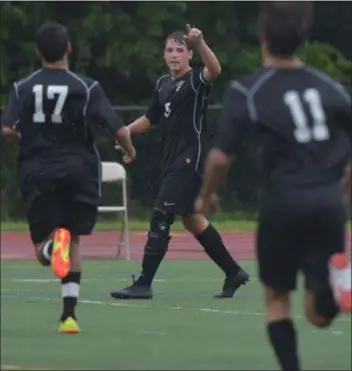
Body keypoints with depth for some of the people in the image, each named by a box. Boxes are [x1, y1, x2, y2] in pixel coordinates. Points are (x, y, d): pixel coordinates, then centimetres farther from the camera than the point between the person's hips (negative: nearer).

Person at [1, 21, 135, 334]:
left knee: (43, 252, 7)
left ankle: (52, 243, -32)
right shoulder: (86, 88, -4)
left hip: (37, 172, 1)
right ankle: (69, 314, 3)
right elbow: (118, 130, -9)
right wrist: (130, 150, 13)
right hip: (77, 170, 0)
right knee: (74, 242, 15)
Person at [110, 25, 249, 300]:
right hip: (173, 161, 9)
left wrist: (200, 43, -46)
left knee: (160, 218, -12)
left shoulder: (196, 80, -9)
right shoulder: (163, 84, 13)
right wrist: (127, 131, 11)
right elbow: (151, 119, 25)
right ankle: (233, 272, 27)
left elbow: (215, 70, -32)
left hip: (190, 161, -9)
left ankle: (144, 284, -10)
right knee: (192, 220, 15)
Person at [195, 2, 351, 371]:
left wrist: (205, 196, 10)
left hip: (283, 202, -2)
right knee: (320, 315, 5)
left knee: (276, 297, 18)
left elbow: (220, 157, -9)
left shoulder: (246, 92, -4)